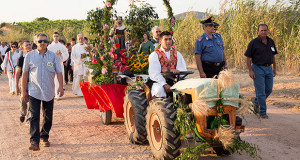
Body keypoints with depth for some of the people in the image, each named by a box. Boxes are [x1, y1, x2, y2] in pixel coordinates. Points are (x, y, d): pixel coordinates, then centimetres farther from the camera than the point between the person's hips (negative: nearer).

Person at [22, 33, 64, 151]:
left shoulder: (53, 56, 4)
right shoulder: (30, 56, 3)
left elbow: (59, 72, 4)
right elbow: (25, 74, 6)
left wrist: (61, 86, -11)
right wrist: (23, 91, 4)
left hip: (49, 92, 2)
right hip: (34, 91, -2)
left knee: (48, 117, 9)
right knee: (34, 116, -9)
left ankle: (44, 137, 26)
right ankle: (34, 141, -11)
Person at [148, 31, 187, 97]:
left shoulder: (177, 54, 16)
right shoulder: (154, 55, 3)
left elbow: (183, 69, 7)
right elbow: (154, 73, -9)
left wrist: (178, 71, -19)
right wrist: (164, 84, -24)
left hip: (174, 81, 3)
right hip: (159, 82, -3)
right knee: (159, 89, -35)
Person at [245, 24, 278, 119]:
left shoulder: (271, 42, 9)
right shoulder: (254, 43, -8)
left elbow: (273, 56, 18)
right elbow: (248, 57, -8)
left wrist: (274, 68, 13)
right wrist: (250, 71, -13)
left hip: (269, 68, 6)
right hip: (258, 68, -6)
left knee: (269, 89, 11)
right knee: (260, 91, -4)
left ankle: (257, 101, 35)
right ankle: (262, 112, 4)